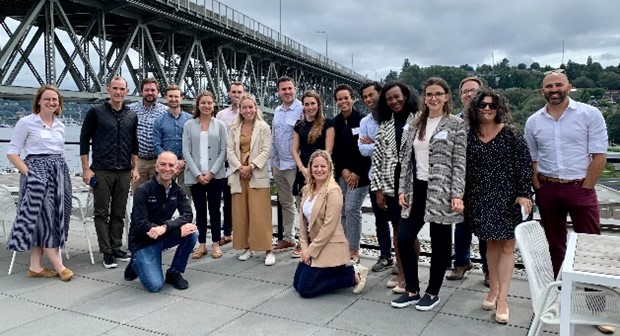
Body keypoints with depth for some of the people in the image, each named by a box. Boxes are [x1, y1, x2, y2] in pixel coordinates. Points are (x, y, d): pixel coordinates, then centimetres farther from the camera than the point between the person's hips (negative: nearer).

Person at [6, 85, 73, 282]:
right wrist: (29, 173, -14)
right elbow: (12, 152, -5)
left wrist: (60, 173, 8)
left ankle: (35, 267, 14)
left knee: (55, 218, 5)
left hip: (59, 173, 6)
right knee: (46, 217, -7)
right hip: (37, 171, -6)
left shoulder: (60, 126, 13)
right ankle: (59, 266, -1)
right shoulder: (26, 122, -4)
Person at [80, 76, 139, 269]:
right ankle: (107, 252, 8)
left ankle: (117, 248, 19)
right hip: (101, 172, -3)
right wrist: (86, 169, -7)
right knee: (102, 213, 2)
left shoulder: (132, 116, 10)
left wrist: (135, 168, 10)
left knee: (119, 213, 9)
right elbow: (84, 140, -1)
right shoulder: (96, 113, -1)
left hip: (124, 172, 4)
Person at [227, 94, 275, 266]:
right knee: (241, 213, 6)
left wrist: (251, 167, -15)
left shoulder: (264, 127, 1)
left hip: (257, 175, -4)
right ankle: (247, 247, 17)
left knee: (260, 214, -6)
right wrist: (239, 167, -11)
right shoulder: (234, 128, 11)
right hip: (239, 175, 4)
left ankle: (268, 250, -1)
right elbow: (230, 151, 4)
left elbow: (266, 151, -6)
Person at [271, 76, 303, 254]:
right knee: (285, 203, 16)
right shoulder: (277, 111, 12)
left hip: (294, 164, -7)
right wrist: (273, 162, 16)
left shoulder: (302, 109, -10)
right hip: (278, 165, 8)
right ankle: (288, 238, 29)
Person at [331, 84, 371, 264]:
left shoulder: (362, 119, -7)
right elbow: (334, 150, 8)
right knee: (341, 211, 4)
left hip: (359, 173, -5)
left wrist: (358, 173, -11)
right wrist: (343, 170, -4)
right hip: (341, 172, 5)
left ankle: (354, 250, 2)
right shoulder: (335, 122, 8)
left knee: (351, 209, -9)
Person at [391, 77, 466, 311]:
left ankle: (433, 292, 22)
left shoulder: (456, 124, -3)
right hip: (417, 189, 5)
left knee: (439, 242, 5)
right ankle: (412, 290, 17)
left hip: (442, 191, -5)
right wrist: (403, 189, 6)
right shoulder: (415, 124, 12)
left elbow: (459, 162, -8)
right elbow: (407, 159, 12)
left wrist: (457, 195, -14)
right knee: (404, 237, 1)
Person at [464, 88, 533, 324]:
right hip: (480, 198, 3)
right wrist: (463, 197, 4)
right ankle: (493, 288, 28)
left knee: (506, 245, 3)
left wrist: (524, 194, -12)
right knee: (491, 243, 14)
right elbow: (464, 169, 5)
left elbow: (525, 163, -7)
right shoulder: (469, 135, 2)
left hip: (507, 197, -3)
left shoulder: (509, 134, -6)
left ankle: (502, 299, 9)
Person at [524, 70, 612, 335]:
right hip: (547, 190, 3)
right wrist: (538, 188, 2)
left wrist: (585, 188, -10)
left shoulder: (590, 114, -5)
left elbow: (599, 156, -7)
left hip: (581, 188, -3)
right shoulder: (533, 121, 4)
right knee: (554, 245, 13)